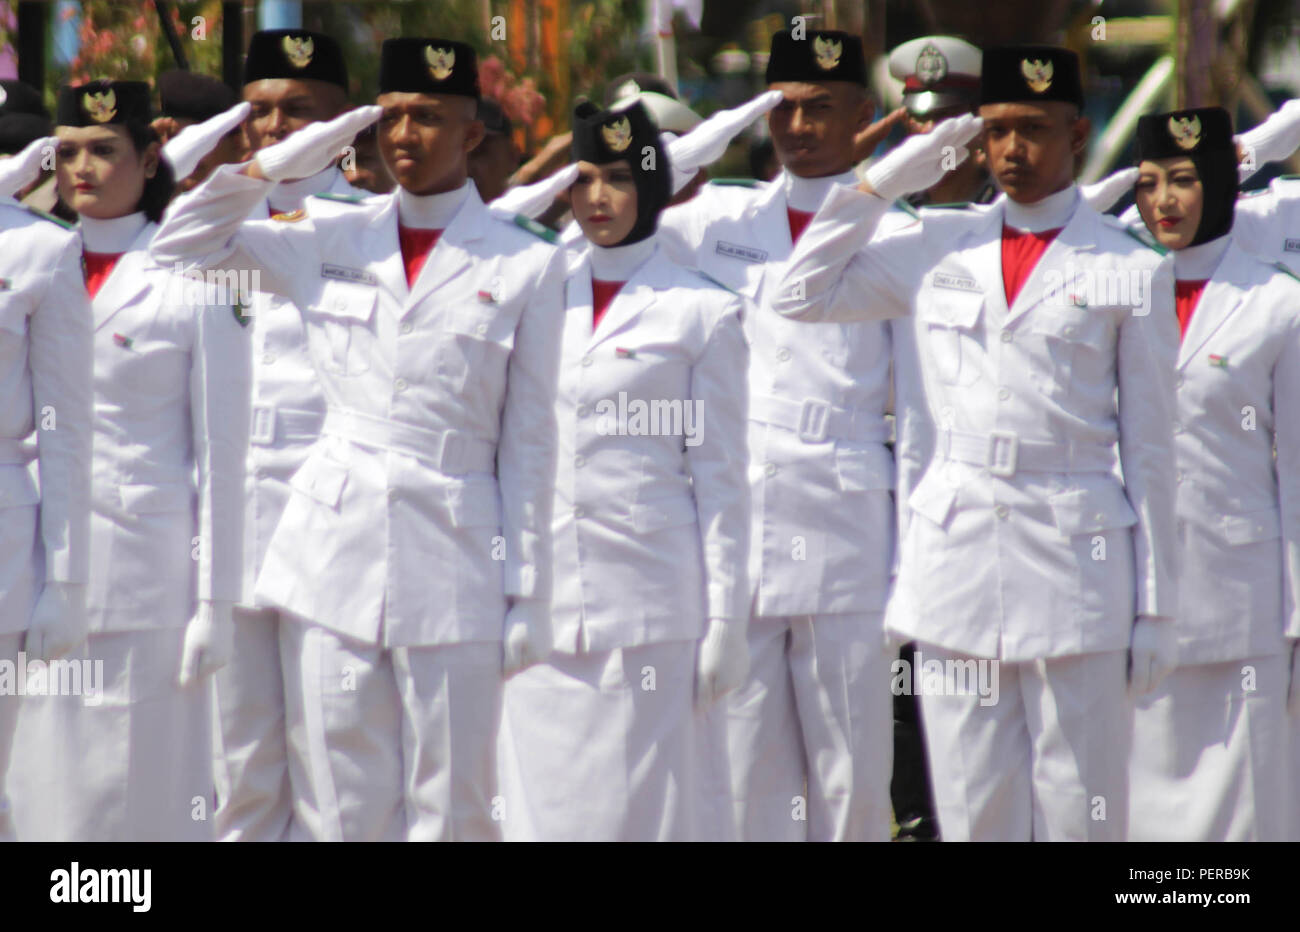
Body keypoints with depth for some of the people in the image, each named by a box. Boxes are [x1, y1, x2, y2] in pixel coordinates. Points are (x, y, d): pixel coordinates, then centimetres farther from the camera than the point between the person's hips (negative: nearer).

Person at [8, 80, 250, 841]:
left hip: (146, 574, -4)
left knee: (144, 794, -3)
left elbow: (219, 451, -2)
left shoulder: (191, 283, -2)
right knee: (46, 788, 3)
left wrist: (215, 603, -5)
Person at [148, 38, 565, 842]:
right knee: (337, 809, 3)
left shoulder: (527, 266, 3)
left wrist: (528, 594, 0)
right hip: (334, 553, 2)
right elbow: (183, 245, 14)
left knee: (449, 810, 0)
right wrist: (274, 167, 3)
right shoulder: (332, 237, 10)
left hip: (453, 559, -2)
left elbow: (528, 441, 3)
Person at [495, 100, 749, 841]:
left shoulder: (702, 313, 3)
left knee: (653, 804, -4)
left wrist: (726, 617, -4)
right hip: (545, 603, 4)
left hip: (653, 599, -4)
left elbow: (721, 476, 0)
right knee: (548, 805, 3)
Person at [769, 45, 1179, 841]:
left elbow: (1150, 450, 3)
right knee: (972, 812, 4)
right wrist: (889, 179, 9)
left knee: (1079, 812, -3)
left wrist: (1155, 608, 0)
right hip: (955, 559, 3)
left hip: (1074, 565, -3)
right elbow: (804, 295, 15)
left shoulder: (1131, 273, 3)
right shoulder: (941, 250, 12)